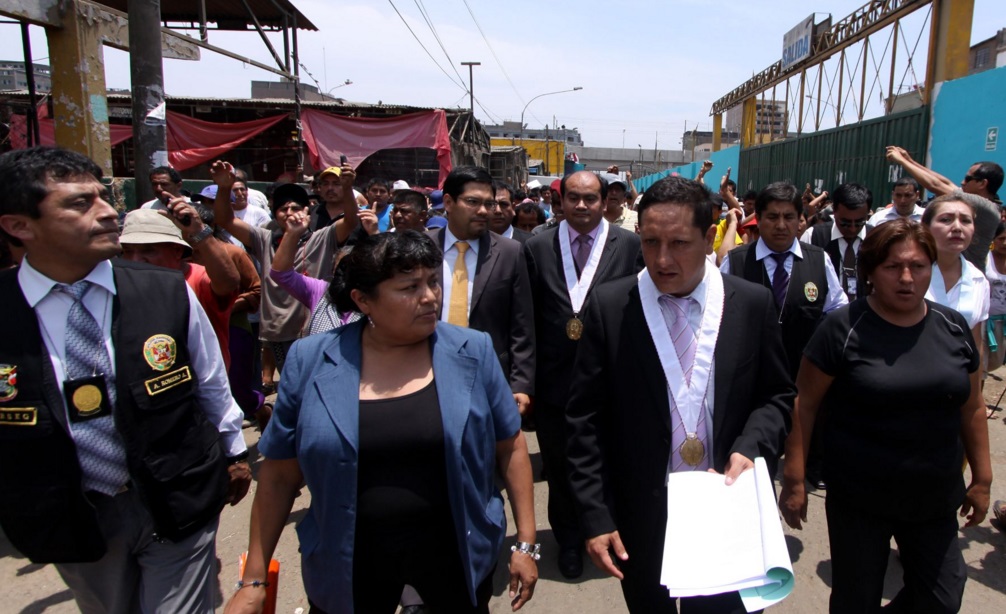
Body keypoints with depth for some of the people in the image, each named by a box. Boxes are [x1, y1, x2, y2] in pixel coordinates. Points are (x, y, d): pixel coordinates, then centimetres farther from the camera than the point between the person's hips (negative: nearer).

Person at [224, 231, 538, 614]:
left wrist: (526, 543, 0)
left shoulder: (471, 352, -8)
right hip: (349, 562, 0)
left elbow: (510, 446, 0)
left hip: (454, 551, 1)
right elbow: (279, 476, -2)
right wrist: (253, 581, 1)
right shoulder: (310, 362, -9)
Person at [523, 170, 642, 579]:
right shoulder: (537, 247, 1)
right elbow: (530, 318, 0)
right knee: (560, 467, 17)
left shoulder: (629, 245, -3)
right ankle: (569, 541, 40)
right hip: (555, 378, 2)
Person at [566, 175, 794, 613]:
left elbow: (777, 397, 6)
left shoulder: (752, 304, -5)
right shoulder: (609, 307, -9)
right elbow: (586, 419, -7)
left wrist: (750, 447, -14)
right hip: (638, 516, 0)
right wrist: (595, 516, -10)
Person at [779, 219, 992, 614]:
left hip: (935, 500, 4)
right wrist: (794, 479, -12)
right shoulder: (843, 329, -14)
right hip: (858, 501, -4)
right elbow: (805, 404, -12)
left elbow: (972, 407, 9)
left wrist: (982, 479, 12)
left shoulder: (953, 328, 0)